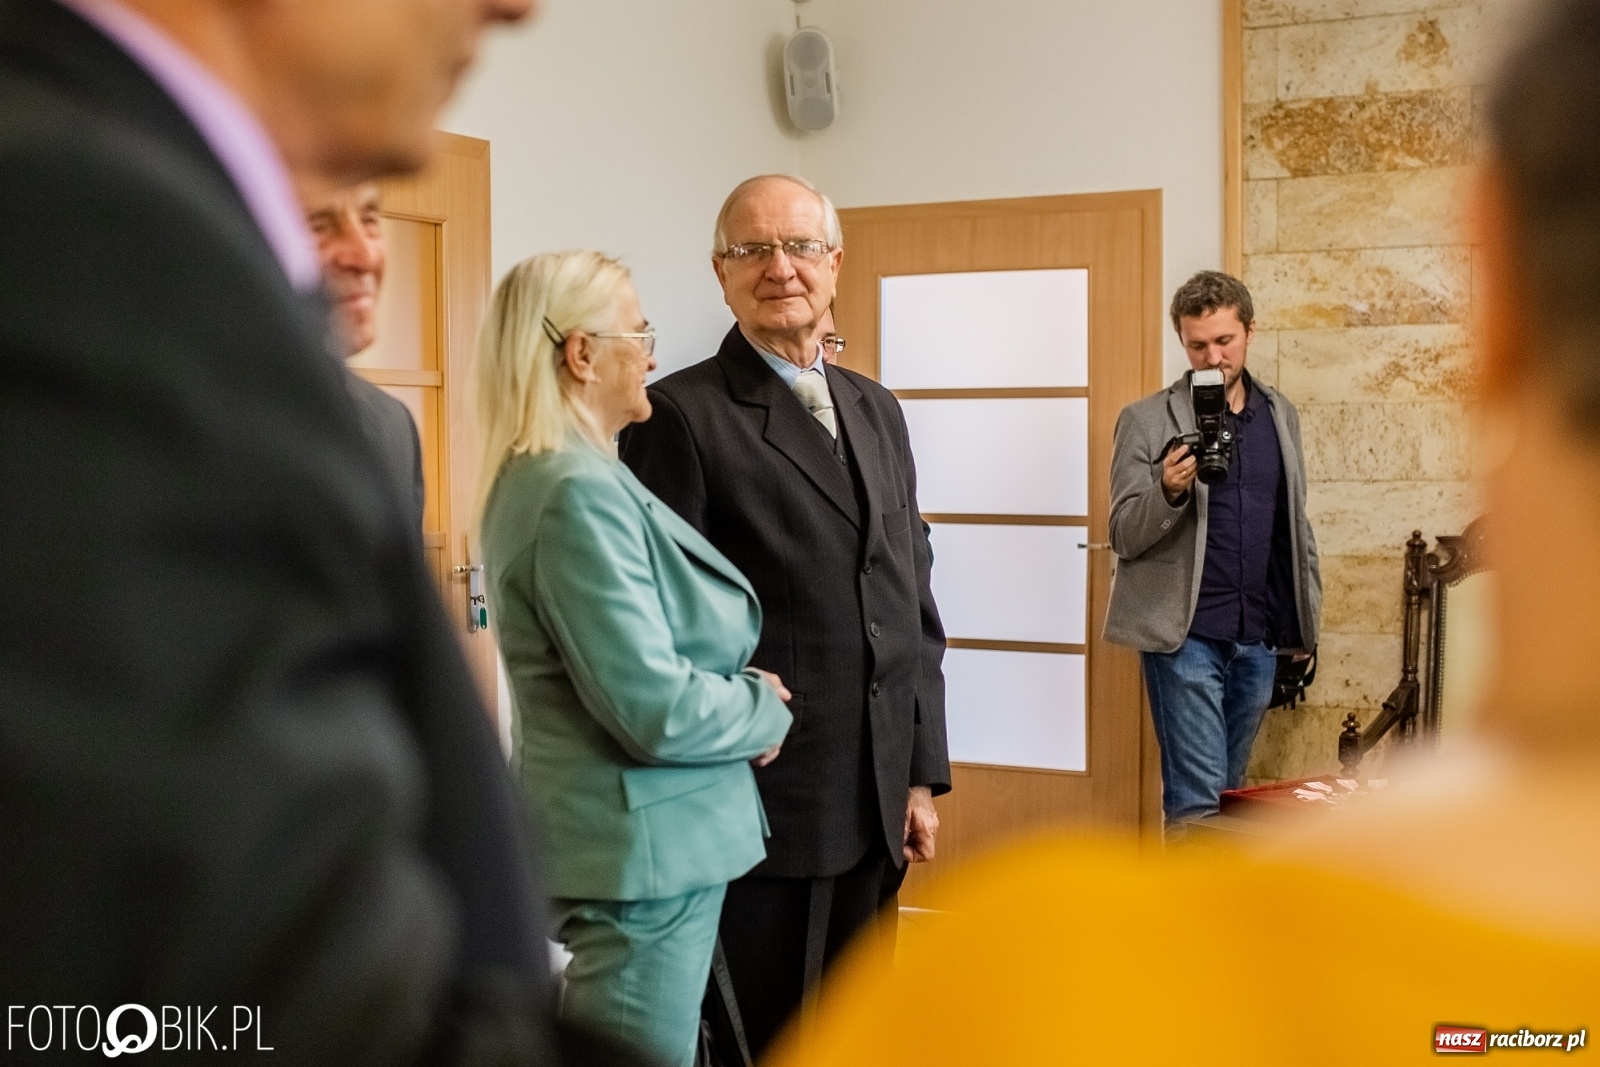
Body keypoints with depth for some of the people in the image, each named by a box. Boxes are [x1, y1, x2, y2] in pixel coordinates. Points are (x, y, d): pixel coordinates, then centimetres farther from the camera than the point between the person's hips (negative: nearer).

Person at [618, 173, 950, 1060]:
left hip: (876, 802, 6)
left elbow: (912, 601, 13)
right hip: (762, 801, -6)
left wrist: (922, 773, 10)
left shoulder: (877, 410, 13)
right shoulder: (680, 414, -8)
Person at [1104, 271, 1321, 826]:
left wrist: (1306, 612, 13)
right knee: (1197, 796, -7)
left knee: (1228, 792, 15)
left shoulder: (1280, 413, 11)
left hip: (1259, 638, 5)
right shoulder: (1146, 421, -4)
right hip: (1185, 634, -5)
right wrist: (1169, 491, -26)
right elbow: (1123, 536, -8)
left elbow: (1294, 521, 19)